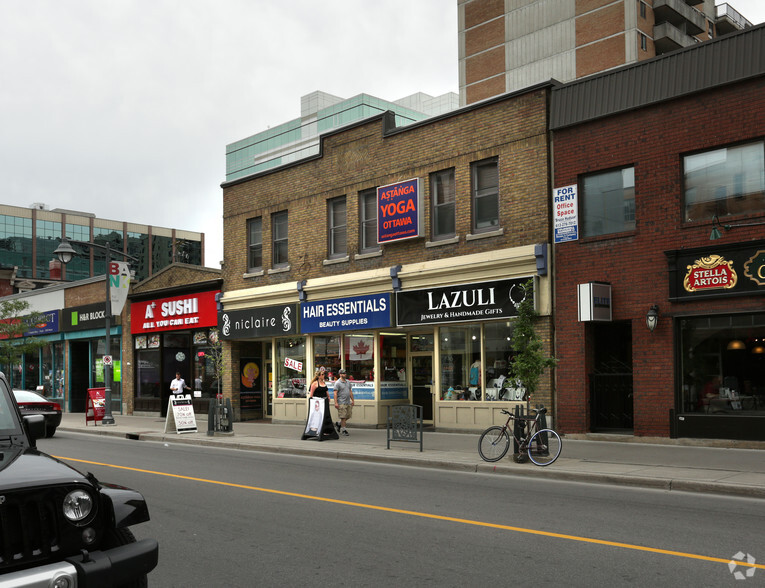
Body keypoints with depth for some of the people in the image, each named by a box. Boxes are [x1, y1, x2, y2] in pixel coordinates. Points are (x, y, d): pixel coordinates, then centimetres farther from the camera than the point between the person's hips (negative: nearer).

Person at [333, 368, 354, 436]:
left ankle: (339, 424, 29)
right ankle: (343, 430, 4)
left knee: (348, 415, 9)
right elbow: (335, 393, -12)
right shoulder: (337, 383, -7)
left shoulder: (348, 382, 14)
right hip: (341, 403, -7)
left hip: (348, 403, 7)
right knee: (343, 417, -5)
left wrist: (352, 400, 16)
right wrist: (336, 403, -18)